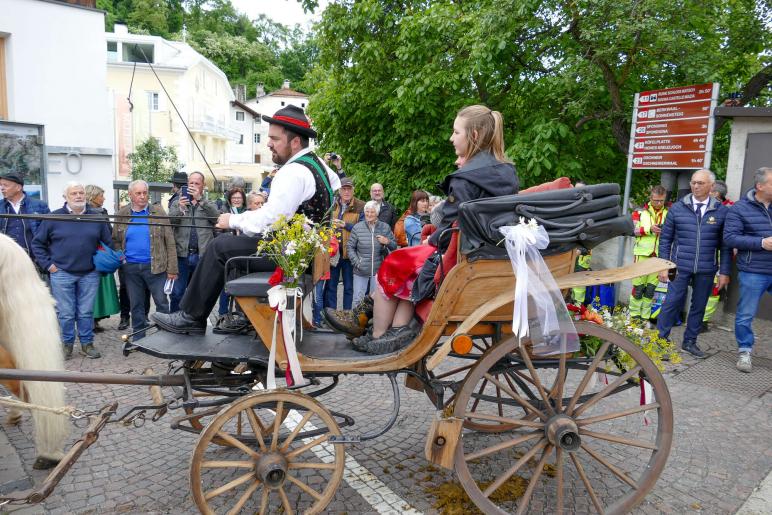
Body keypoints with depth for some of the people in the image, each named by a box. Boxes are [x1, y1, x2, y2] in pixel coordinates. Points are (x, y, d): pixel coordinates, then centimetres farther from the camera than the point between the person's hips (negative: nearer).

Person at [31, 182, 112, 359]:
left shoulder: (97, 217, 5)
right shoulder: (54, 218, 0)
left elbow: (108, 243, 12)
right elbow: (37, 243, 6)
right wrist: (47, 264, -1)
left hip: (89, 274, 1)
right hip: (62, 274, -1)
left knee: (86, 313, 8)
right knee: (65, 313, 4)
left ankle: (87, 344, 19)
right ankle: (66, 345, 19)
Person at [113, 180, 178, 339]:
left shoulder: (158, 212, 0)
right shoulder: (122, 214, 7)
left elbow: (169, 242, -3)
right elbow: (115, 240, 14)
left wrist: (172, 269, -7)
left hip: (155, 266, -2)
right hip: (130, 268, 3)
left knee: (162, 302, 0)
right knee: (136, 305, 12)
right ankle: (138, 337, 23)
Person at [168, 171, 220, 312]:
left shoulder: (209, 204, 13)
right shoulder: (178, 203, 13)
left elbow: (216, 216, -9)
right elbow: (169, 221, -2)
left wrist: (200, 199, -18)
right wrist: (180, 208, -21)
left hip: (203, 255, 0)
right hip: (182, 254, 0)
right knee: (177, 292, 1)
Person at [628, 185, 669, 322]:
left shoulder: (668, 213, 7)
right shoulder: (641, 212, 3)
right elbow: (632, 230, -4)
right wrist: (649, 229, -16)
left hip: (659, 256, 2)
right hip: (642, 254, -2)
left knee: (651, 288, 7)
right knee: (638, 287, 1)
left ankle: (645, 318, 15)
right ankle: (634, 316, 11)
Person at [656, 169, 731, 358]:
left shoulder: (721, 211, 2)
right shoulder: (677, 208, 1)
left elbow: (725, 245, 5)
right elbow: (665, 239, 4)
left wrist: (724, 271, 2)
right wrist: (663, 266, -1)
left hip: (706, 270, 1)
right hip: (680, 267, -1)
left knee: (699, 306, 11)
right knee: (672, 302, -2)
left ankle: (690, 341, 26)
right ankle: (660, 339, 10)